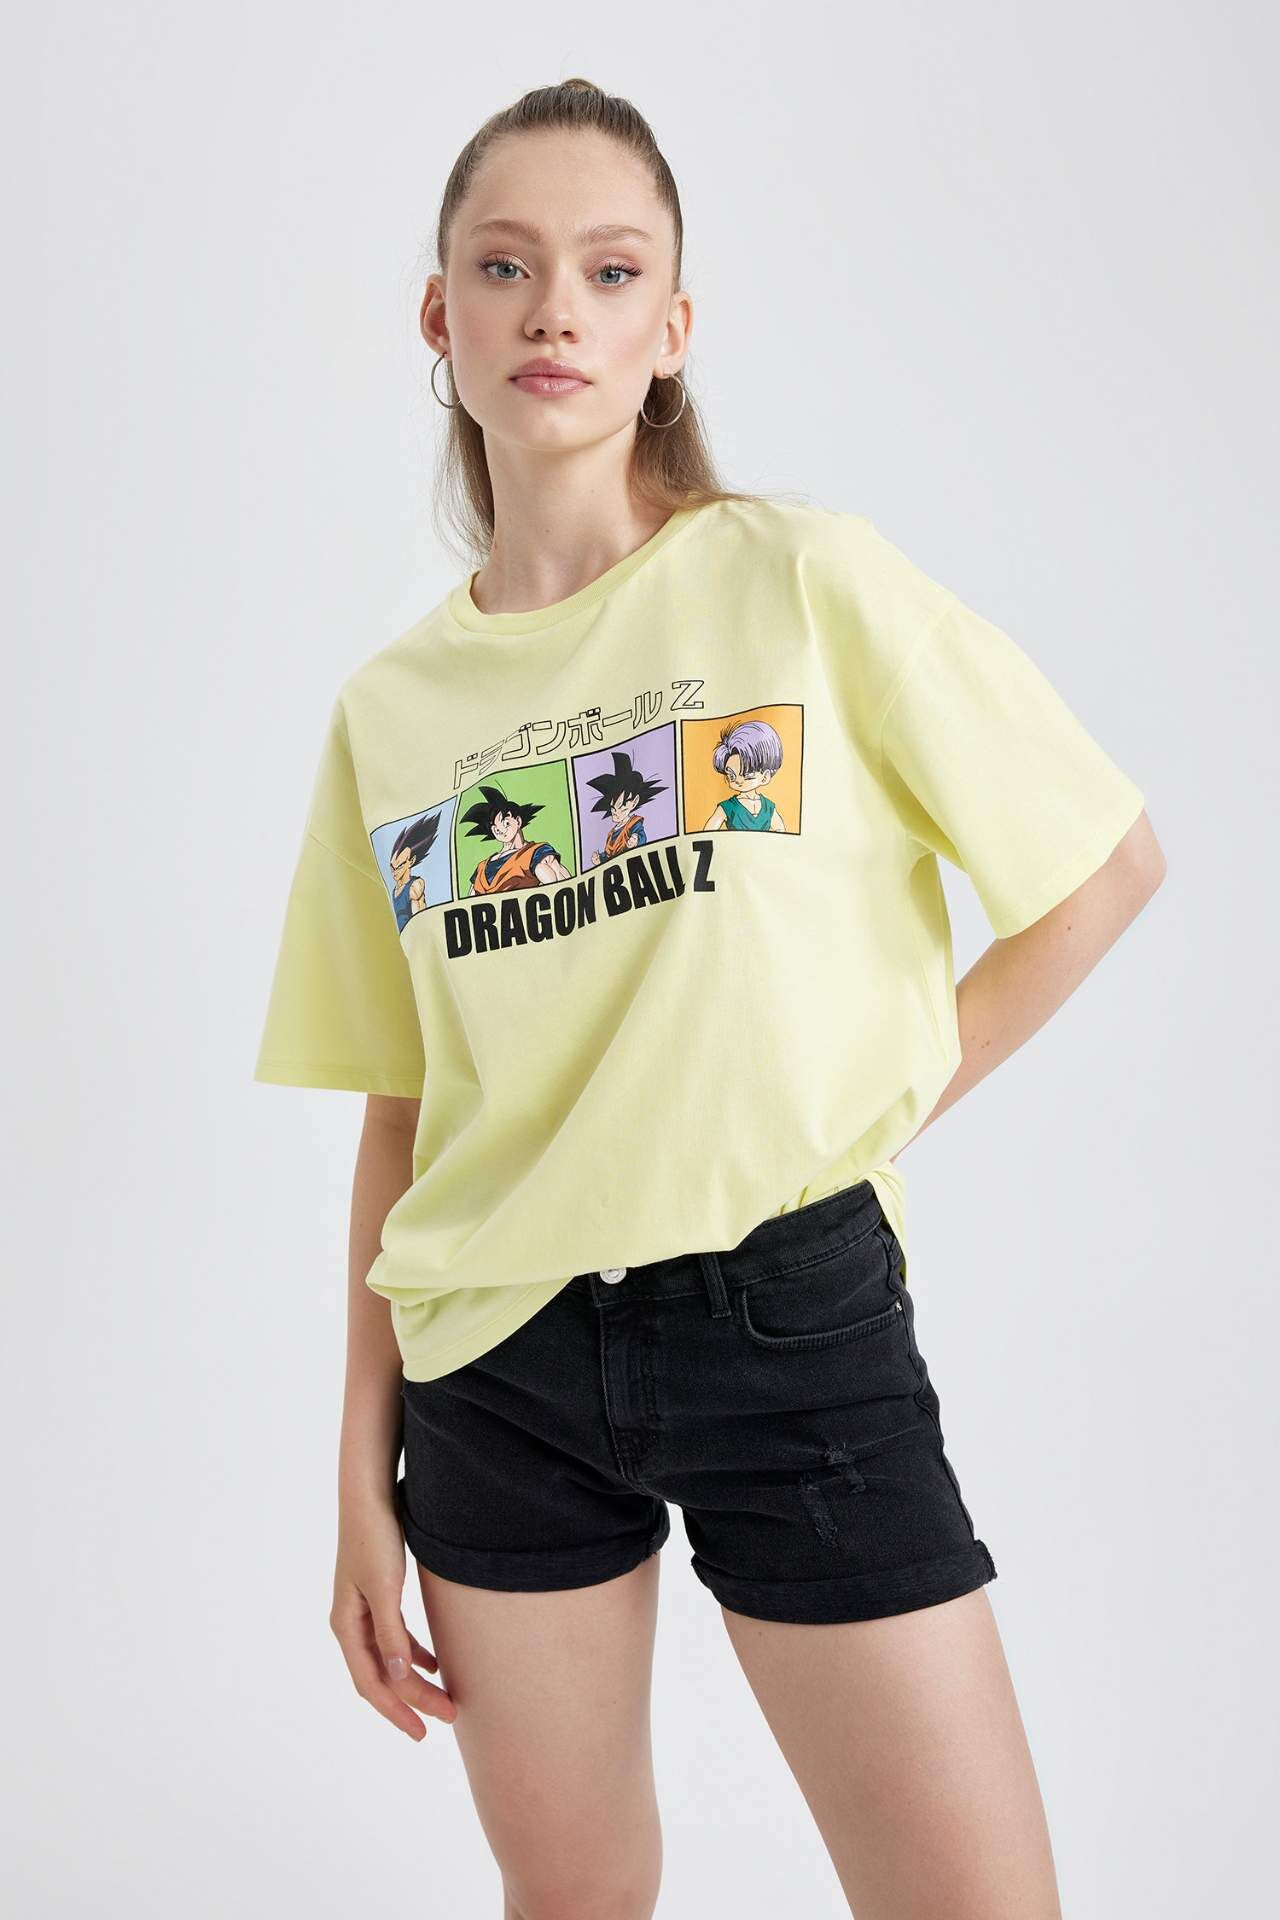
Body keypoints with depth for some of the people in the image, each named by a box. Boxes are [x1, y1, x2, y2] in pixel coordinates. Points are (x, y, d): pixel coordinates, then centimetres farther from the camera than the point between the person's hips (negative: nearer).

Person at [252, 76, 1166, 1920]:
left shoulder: (801, 576, -5)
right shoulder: (389, 706, 5)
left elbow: (1110, 859, 0)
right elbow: (402, 1116, 8)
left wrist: (898, 1095, -5)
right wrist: (366, 1466, 7)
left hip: (790, 1306, -2)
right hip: (498, 1355, 3)